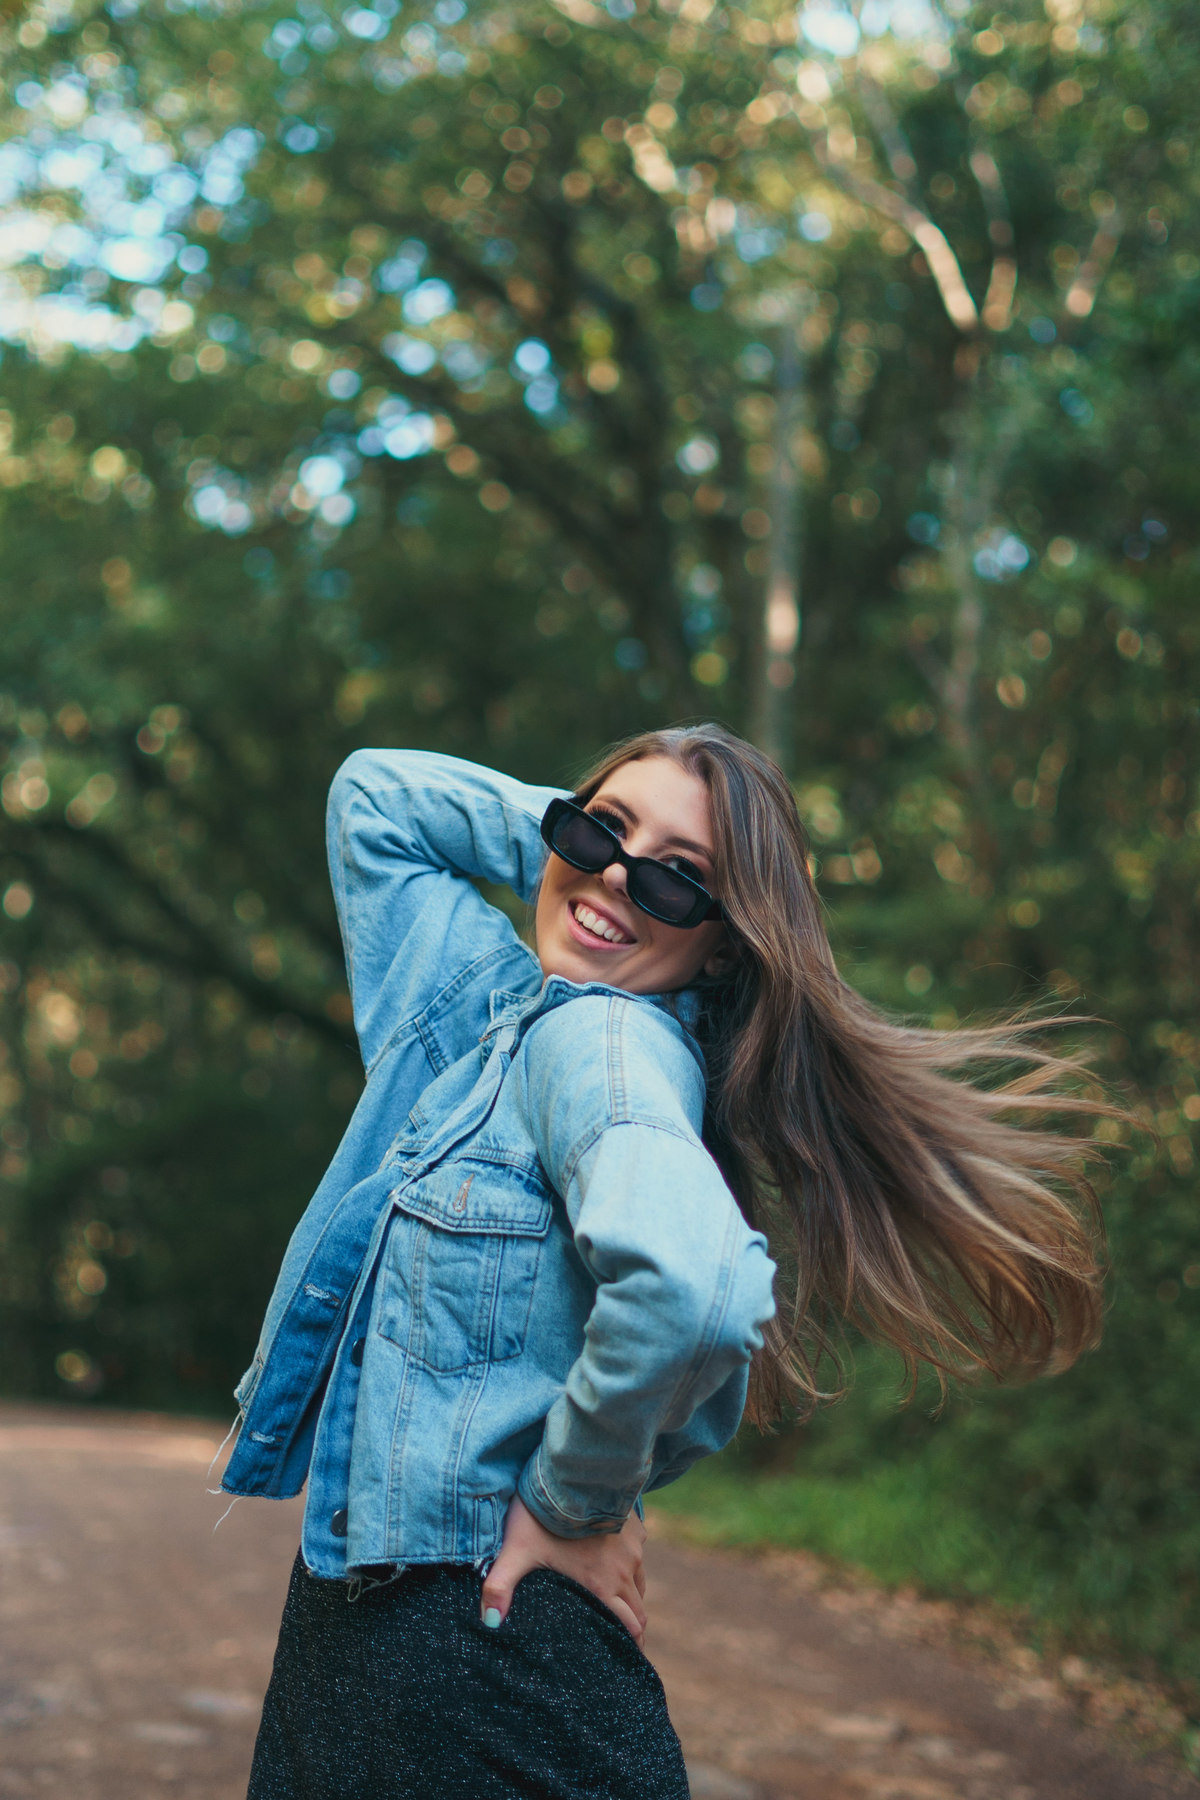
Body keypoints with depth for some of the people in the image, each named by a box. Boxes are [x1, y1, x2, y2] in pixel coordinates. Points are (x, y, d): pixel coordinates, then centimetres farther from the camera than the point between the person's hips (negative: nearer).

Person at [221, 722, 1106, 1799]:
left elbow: (691, 1287, -38)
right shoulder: (489, 1003, 6)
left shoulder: (605, 1039, -19)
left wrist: (573, 1503, -22)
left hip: (491, 1637, -8)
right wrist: (579, 829, 7)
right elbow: (374, 797, 20)